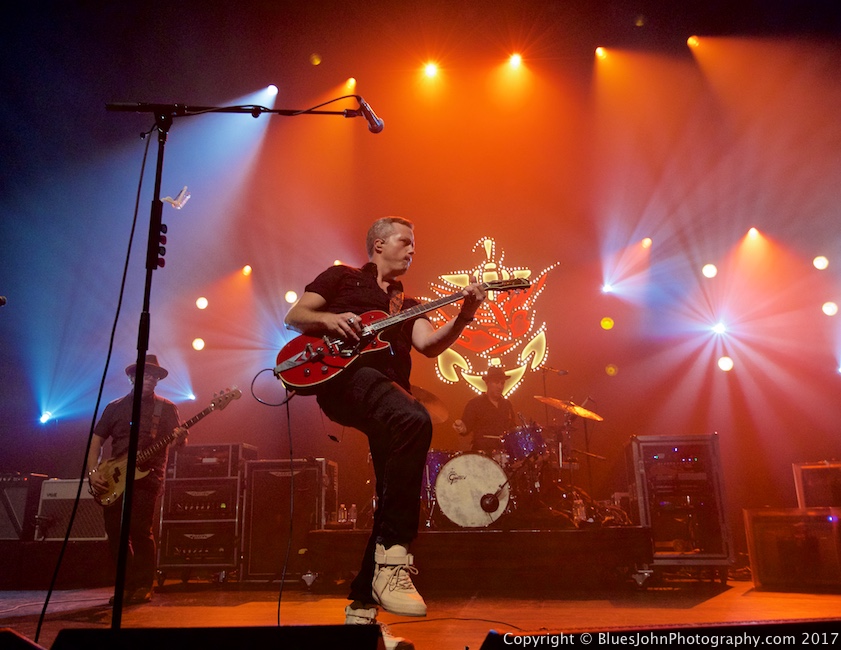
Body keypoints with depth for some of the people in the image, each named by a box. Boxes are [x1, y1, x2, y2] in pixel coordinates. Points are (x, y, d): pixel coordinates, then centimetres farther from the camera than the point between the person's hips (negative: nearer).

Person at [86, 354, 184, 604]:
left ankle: (143, 587, 1)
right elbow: (96, 441, 11)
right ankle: (128, 585, 16)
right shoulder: (115, 407, 13)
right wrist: (93, 472, -2)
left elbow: (178, 441, -2)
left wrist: (180, 438, -27)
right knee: (115, 533, 0)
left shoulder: (166, 408, 7)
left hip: (147, 477, -3)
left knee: (140, 530, -12)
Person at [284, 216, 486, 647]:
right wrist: (329, 320, -11)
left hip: (390, 387, 7)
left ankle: (361, 608, 12)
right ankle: (391, 559, -31)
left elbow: (429, 344, 10)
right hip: (345, 374, -6)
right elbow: (293, 317, 10)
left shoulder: (407, 305, 29)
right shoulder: (343, 277, 18)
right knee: (415, 420, -36)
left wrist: (463, 317, -7)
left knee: (397, 497, -2)